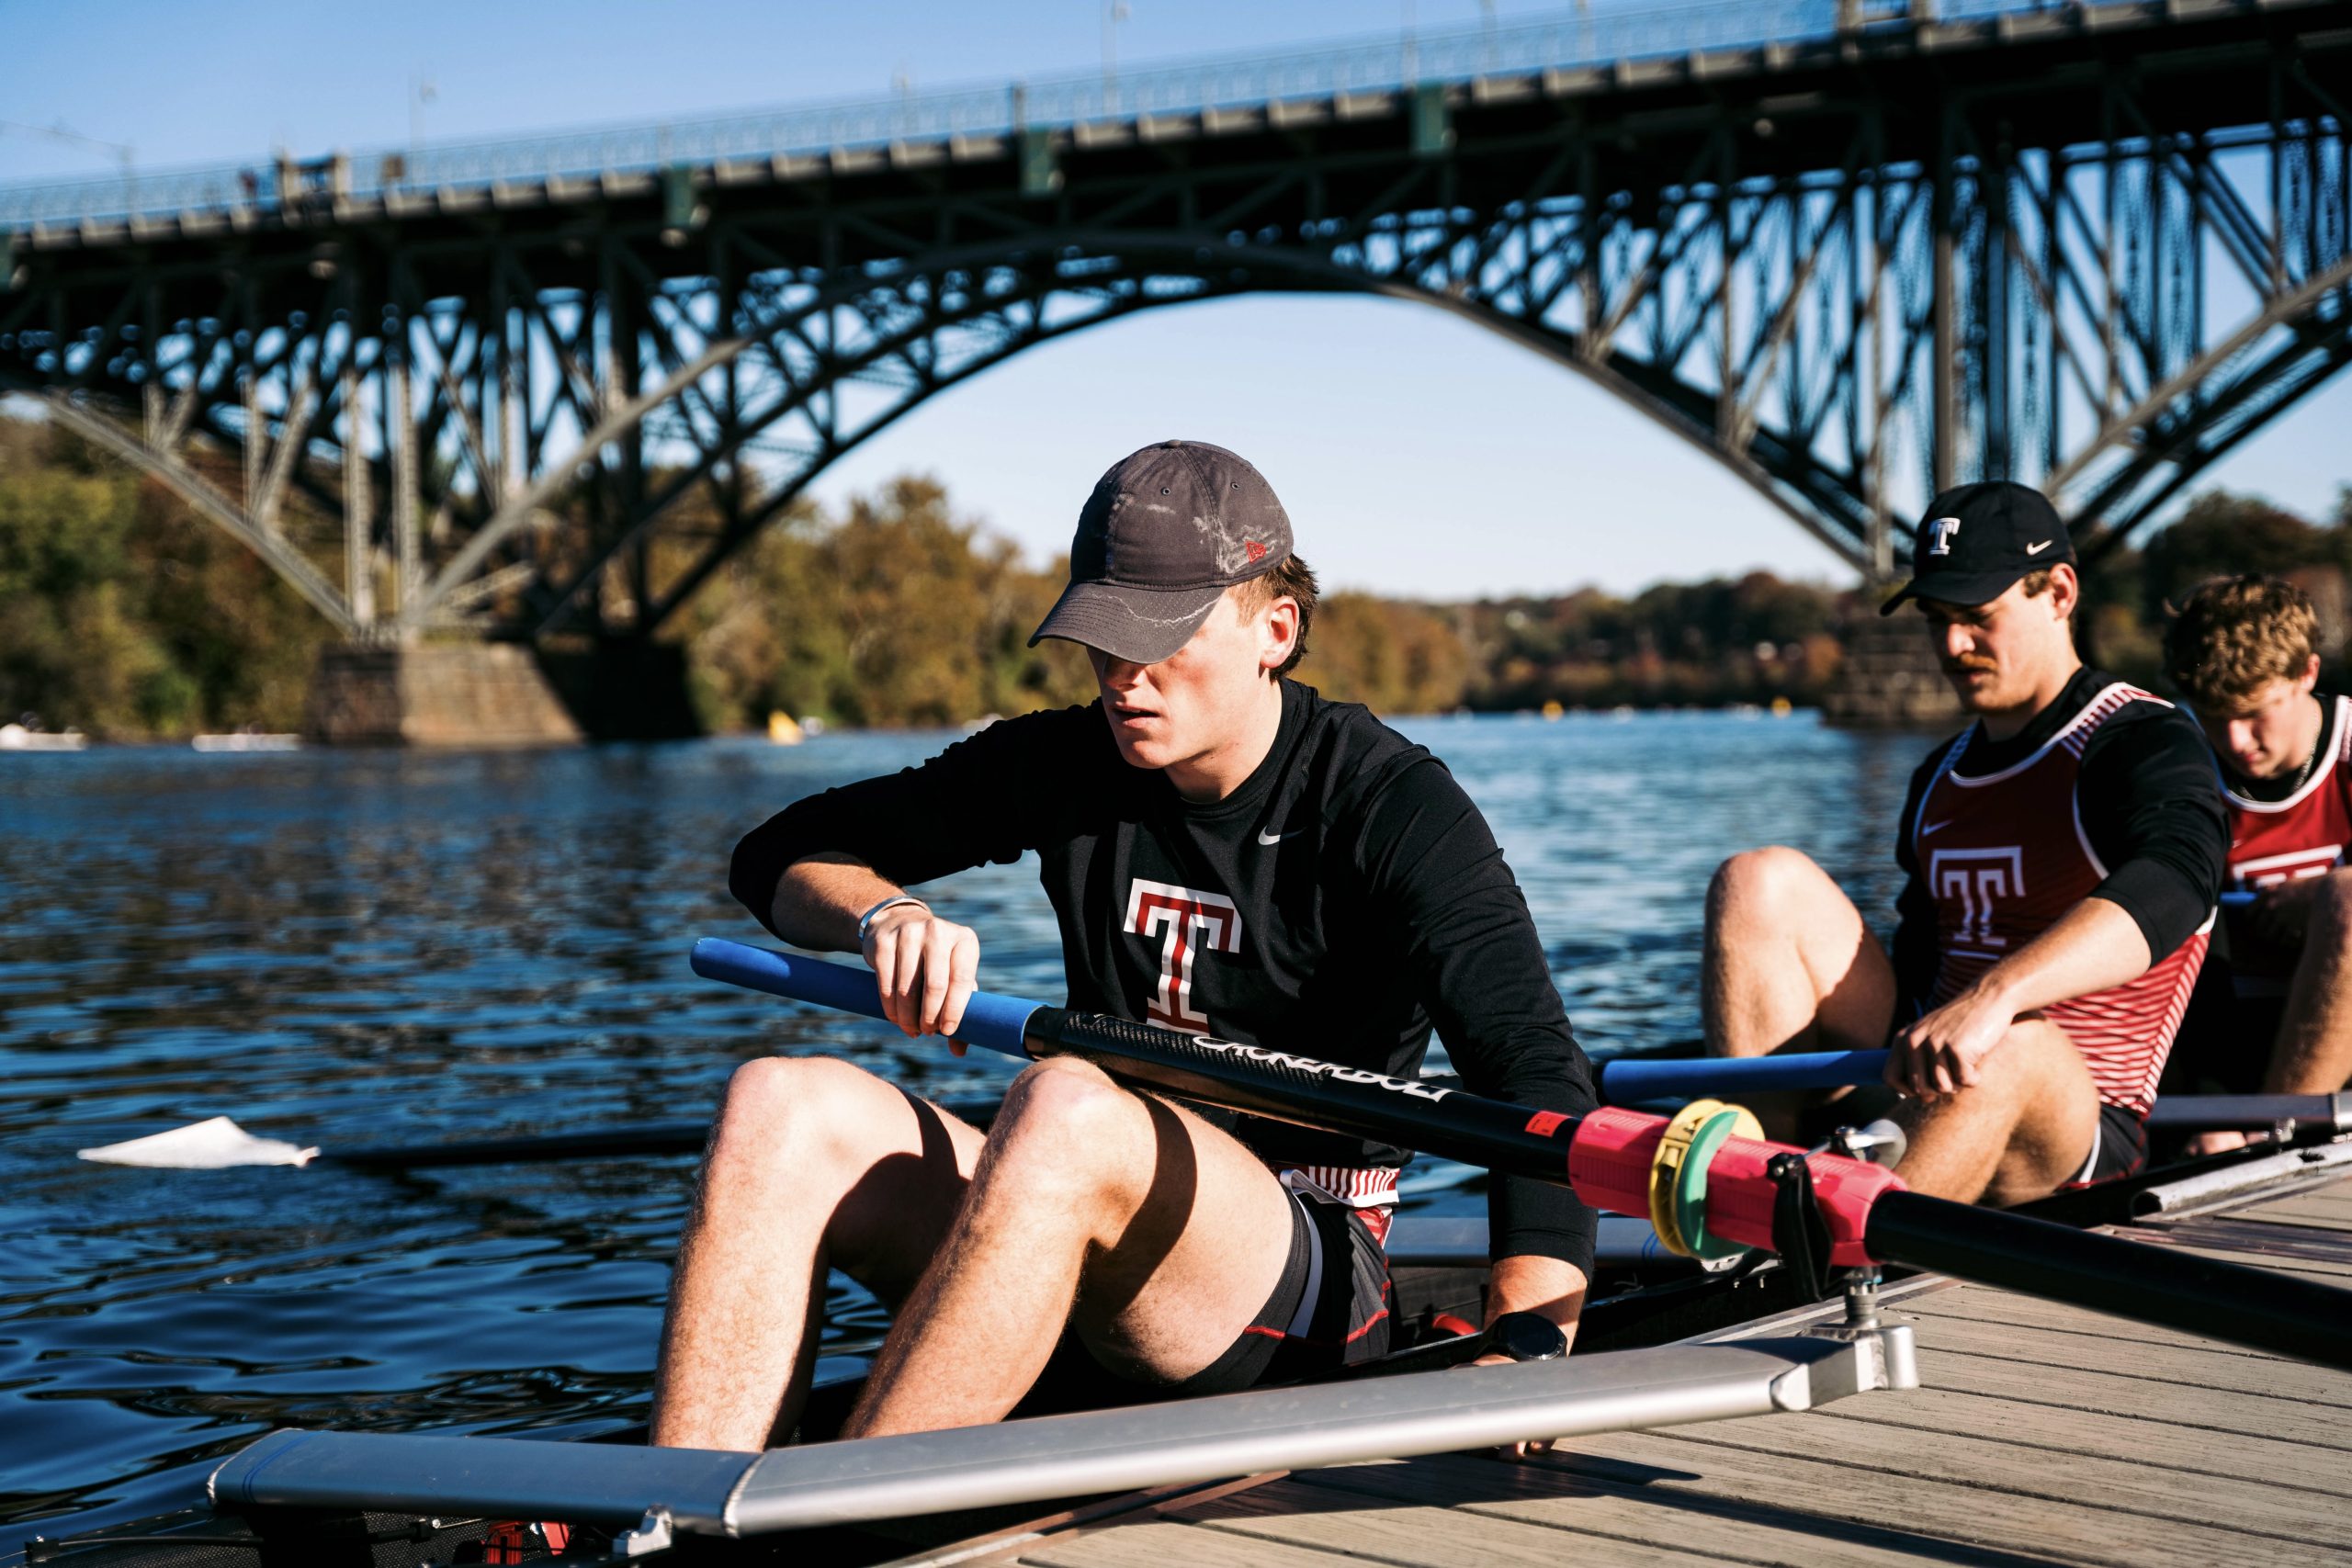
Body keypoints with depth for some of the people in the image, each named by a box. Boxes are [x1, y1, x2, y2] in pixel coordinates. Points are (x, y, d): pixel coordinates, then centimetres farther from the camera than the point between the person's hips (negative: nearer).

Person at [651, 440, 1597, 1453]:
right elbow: (781, 853, 16)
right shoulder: (1066, 765, 9)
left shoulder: (1386, 802, -7)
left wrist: (1525, 1341, -36)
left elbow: (1536, 1073, -20)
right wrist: (883, 912, -8)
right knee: (782, 1103, -19)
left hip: (1304, 1293, -5)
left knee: (1066, 1113, -35)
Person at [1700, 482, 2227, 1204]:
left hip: (2079, 1129, -7)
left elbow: (2174, 880, -28)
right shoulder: (1940, 776, 19)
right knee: (1764, 883, -9)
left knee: (2009, 1044, -41)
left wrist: (1993, 998, -43)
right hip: (1923, 1098, 7)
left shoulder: (2142, 741, -5)